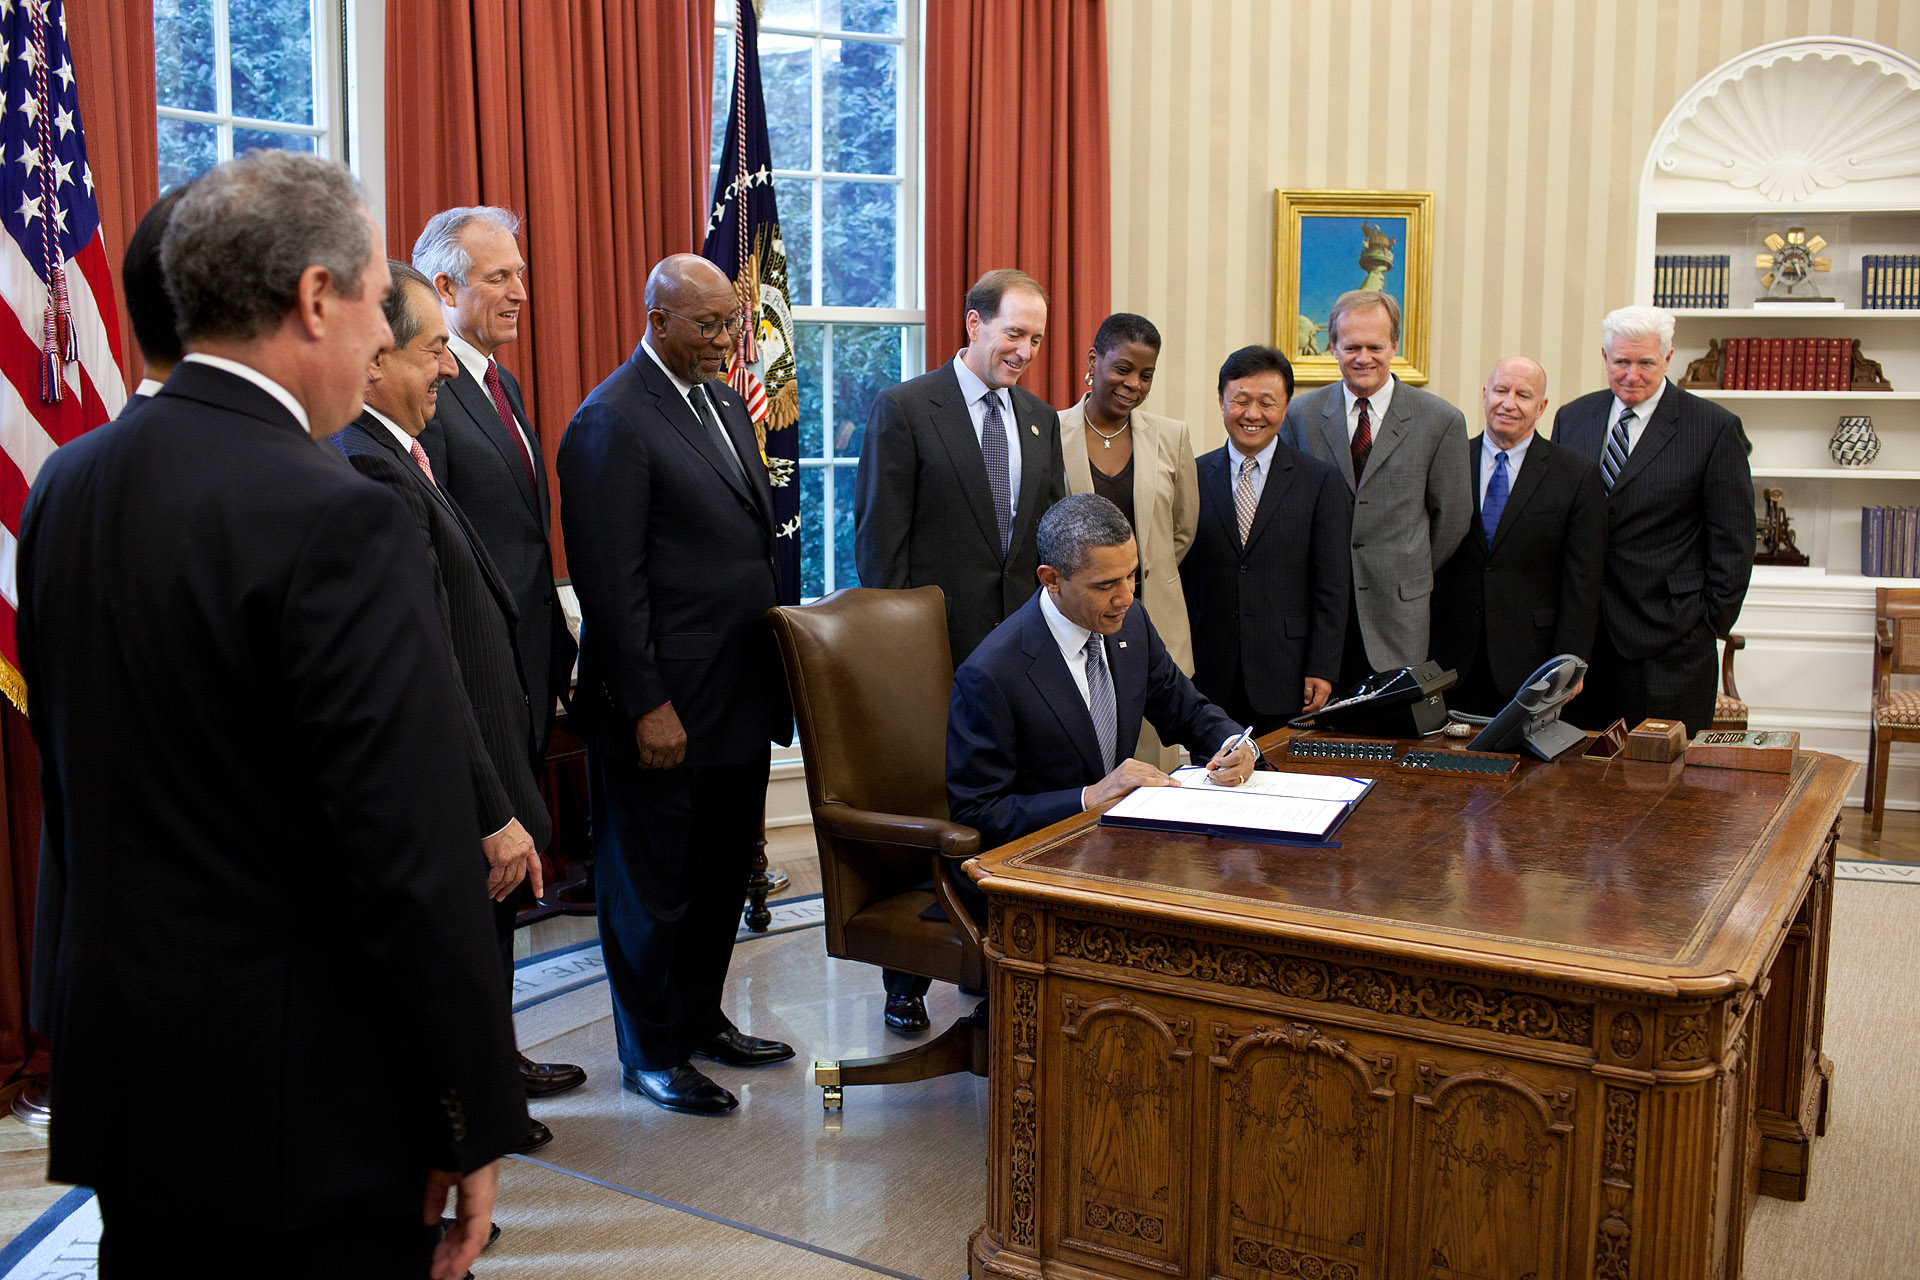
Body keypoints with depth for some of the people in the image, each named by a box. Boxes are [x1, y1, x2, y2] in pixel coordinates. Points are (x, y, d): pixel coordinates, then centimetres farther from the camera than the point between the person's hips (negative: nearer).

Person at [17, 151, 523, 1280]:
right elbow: (413, 859, -23)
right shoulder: (339, 522, -22)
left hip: (116, 1062, 8)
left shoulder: (67, 487, 3)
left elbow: (70, 778, 12)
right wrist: (473, 1123, -13)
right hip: (298, 1109, -7)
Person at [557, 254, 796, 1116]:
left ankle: (701, 1018, 34)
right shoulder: (612, 422, -14)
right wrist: (647, 707, -18)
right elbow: (611, 583, -17)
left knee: (723, 873, 18)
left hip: (740, 694, 8)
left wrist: (775, 658, 13)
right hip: (667, 705, -8)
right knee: (654, 884, 6)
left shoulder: (725, 403, 13)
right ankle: (651, 1054, 21)